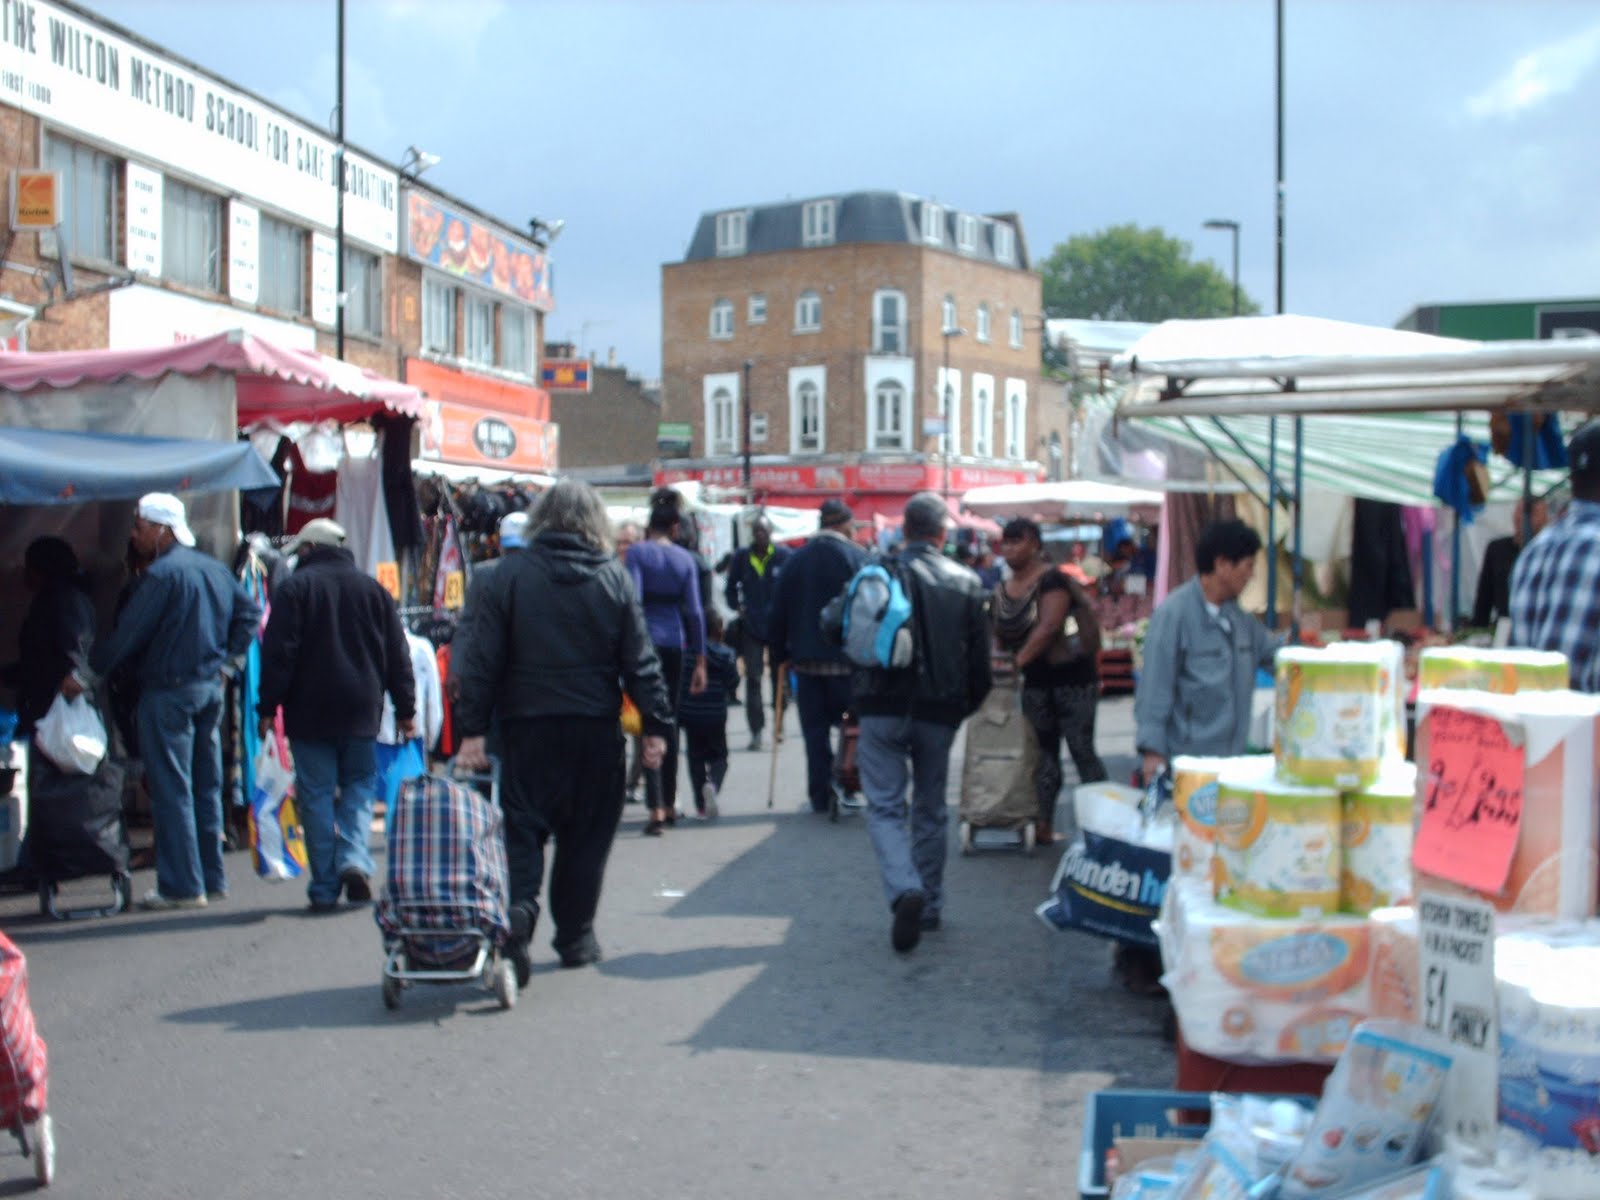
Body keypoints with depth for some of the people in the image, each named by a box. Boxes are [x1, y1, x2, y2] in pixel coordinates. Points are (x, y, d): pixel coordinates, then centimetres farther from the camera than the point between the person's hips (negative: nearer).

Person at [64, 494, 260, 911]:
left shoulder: (163, 574, -14)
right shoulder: (214, 568, 10)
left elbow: (127, 635, -13)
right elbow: (248, 613, 17)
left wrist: (85, 677, -3)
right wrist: (229, 659, 17)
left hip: (169, 692, -8)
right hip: (211, 688, 8)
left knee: (171, 790, -3)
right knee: (207, 787, 13)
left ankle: (182, 886, -3)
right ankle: (212, 879, 18)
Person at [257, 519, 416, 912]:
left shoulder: (295, 588, -2)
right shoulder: (373, 589, 10)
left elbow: (278, 654, -8)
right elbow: (398, 656, 10)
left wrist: (268, 708, -4)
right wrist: (405, 710, 14)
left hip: (309, 714, -3)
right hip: (361, 713, 3)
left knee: (316, 795, 2)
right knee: (359, 785, 13)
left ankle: (324, 889, 1)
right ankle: (354, 860, -10)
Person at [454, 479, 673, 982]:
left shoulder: (509, 574, -2)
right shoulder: (614, 578, 1)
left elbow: (483, 659, -4)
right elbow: (640, 661, 0)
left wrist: (472, 729, -1)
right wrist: (657, 725, 5)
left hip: (528, 725, -1)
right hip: (595, 728, 1)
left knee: (522, 827, 4)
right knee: (586, 836, 11)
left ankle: (518, 906, -20)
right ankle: (575, 936, 17)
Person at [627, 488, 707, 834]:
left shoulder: (638, 553, -4)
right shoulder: (685, 558, 6)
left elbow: (632, 601, -14)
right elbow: (695, 611, 5)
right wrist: (700, 662, 8)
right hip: (675, 643, 4)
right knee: (670, 722, 15)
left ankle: (657, 809, -15)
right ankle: (670, 805, 22)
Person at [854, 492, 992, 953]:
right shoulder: (967, 583, 2)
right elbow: (980, 659, 2)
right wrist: (965, 706, 16)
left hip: (883, 707, -3)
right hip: (939, 712, 3)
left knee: (885, 806, 0)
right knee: (931, 809, 16)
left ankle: (905, 890, -23)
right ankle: (929, 906, 22)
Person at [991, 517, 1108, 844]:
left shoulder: (1052, 579, -14)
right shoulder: (1002, 590, 9)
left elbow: (1049, 625, -25)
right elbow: (999, 635, 11)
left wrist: (1018, 660, -30)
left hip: (1071, 674, -7)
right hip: (1035, 681, 7)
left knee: (1082, 750, -6)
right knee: (1043, 755, 10)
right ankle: (1044, 826, 14)